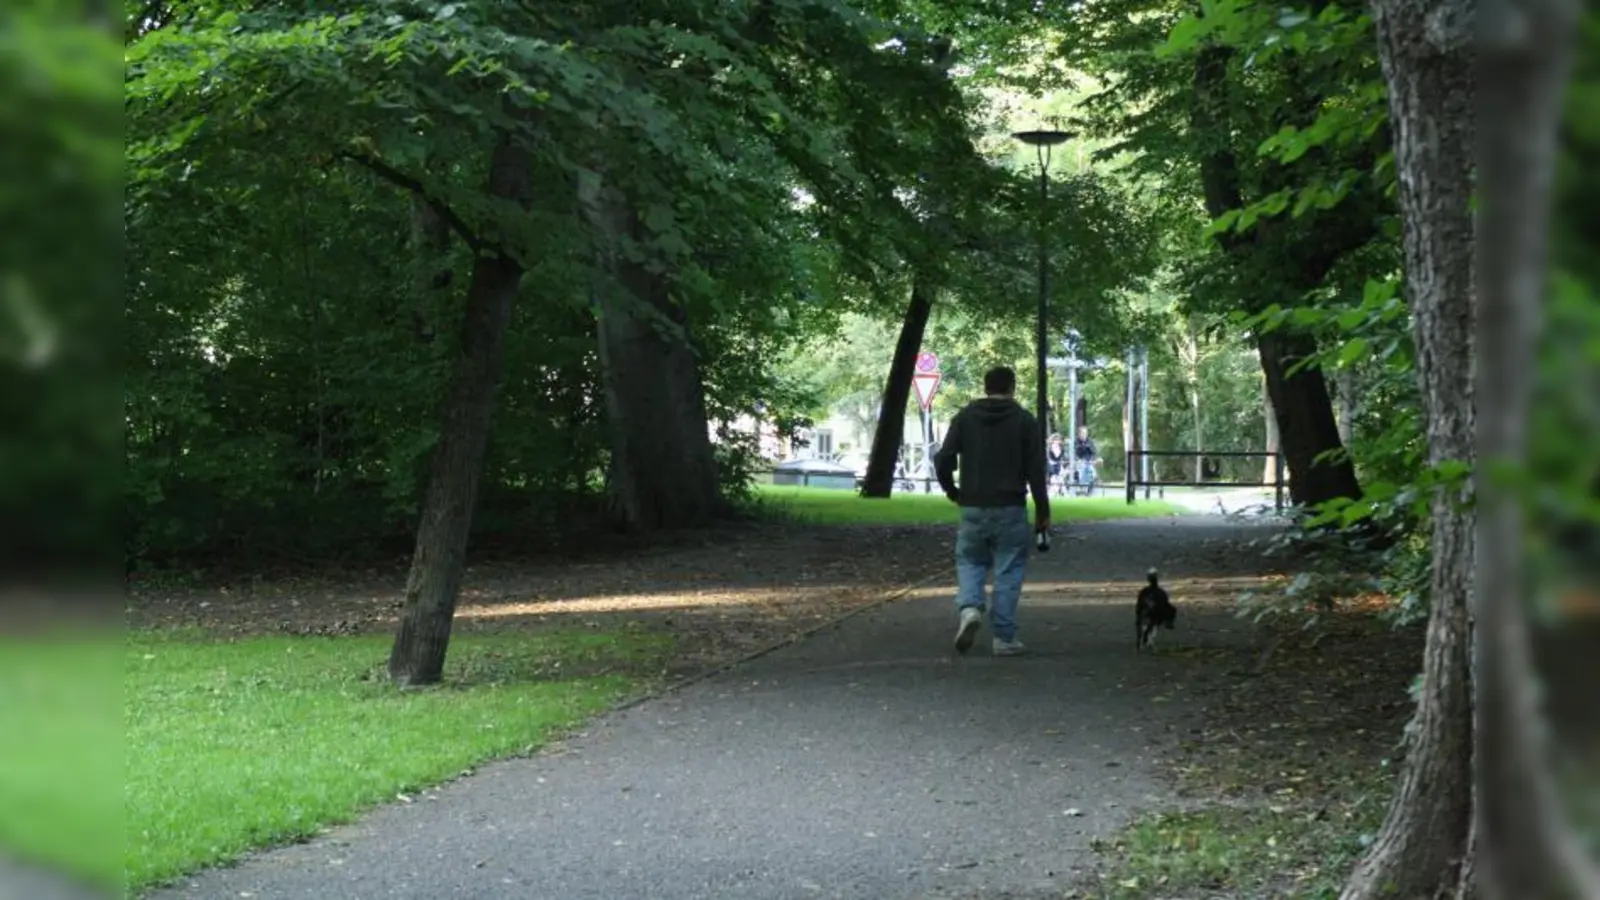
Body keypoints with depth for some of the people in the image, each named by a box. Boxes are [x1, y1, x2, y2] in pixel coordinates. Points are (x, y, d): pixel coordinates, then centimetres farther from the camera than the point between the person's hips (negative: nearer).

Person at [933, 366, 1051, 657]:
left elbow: (943, 460, -2)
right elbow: (1036, 471, -4)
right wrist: (1043, 512, 2)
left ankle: (969, 607, -11)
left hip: (972, 508, 2)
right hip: (1010, 510, -2)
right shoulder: (1024, 421, -1)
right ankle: (1004, 637, 4)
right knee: (1008, 572, 5)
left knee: (970, 562, 17)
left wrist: (952, 492, 15)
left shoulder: (964, 417, 4)